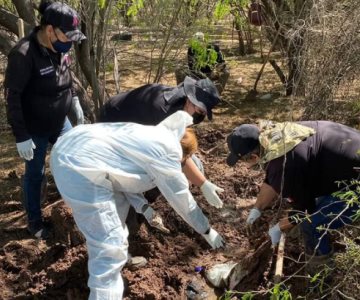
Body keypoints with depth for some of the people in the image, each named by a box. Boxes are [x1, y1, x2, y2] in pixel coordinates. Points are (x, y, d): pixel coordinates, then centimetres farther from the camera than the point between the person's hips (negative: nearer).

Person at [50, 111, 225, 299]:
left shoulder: (155, 135, 23)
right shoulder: (168, 151, -3)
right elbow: (181, 197, 5)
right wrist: (207, 230, 17)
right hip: (80, 167, -11)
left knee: (118, 203, 32)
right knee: (110, 249, -7)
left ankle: (119, 256, 51)